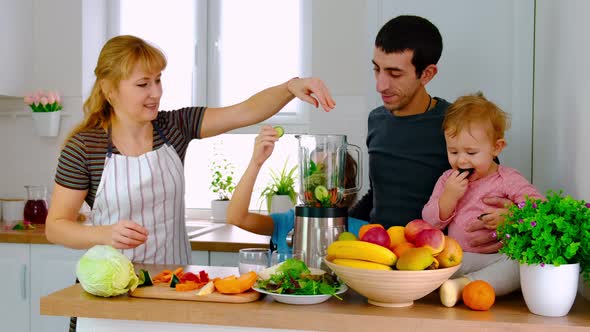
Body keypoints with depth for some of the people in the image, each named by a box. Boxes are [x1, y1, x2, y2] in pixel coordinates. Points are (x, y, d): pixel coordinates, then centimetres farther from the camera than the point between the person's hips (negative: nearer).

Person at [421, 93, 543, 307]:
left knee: (521, 264, -36)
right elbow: (430, 223, 8)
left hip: (498, 258, -2)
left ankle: (463, 285, -45)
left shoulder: (508, 179, 3)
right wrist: (449, 196, -8)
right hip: (456, 260, 3)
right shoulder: (447, 180, 12)